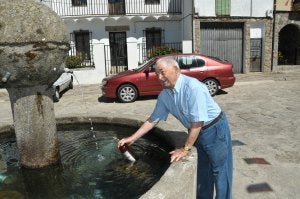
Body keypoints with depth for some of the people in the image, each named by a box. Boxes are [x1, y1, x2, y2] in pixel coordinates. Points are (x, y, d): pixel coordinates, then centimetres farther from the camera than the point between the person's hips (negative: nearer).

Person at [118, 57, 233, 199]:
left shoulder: (193, 87, -31)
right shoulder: (164, 94, -7)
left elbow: (197, 122, -29)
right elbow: (153, 119, 1)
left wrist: (185, 149, -23)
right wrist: (132, 138, -2)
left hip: (214, 129, -7)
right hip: (196, 131, 7)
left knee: (219, 171, 7)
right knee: (202, 171, 22)